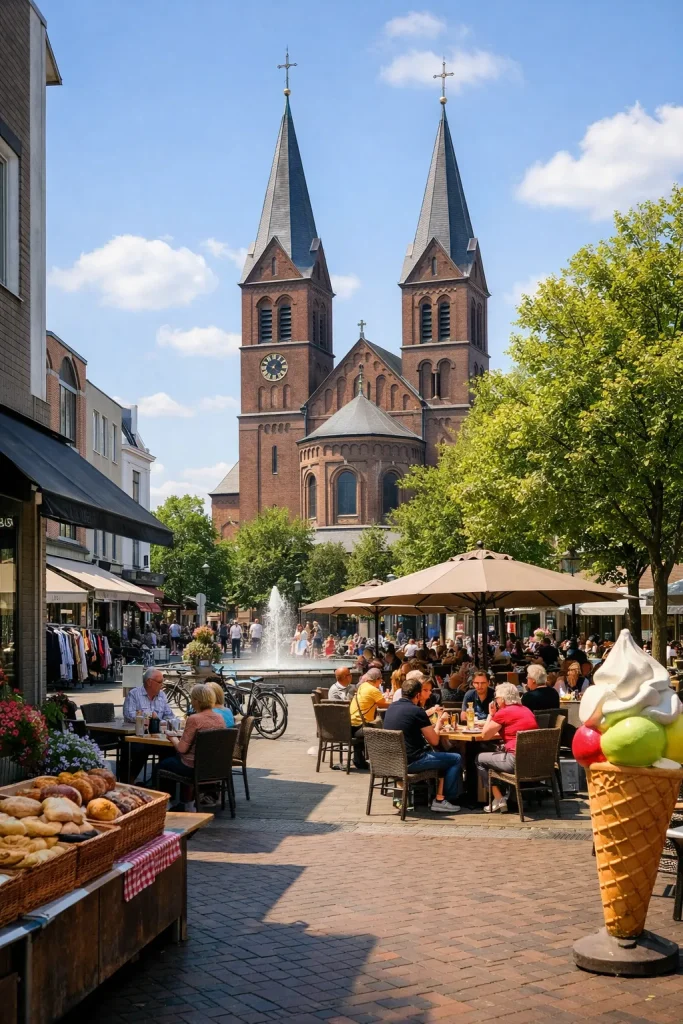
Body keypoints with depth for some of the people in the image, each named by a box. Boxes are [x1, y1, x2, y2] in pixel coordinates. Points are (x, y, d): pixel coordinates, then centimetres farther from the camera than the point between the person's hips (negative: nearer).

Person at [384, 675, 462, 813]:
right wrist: (439, 722, 8)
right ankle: (443, 799, 11)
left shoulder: (392, 707, 7)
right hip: (411, 762, -8)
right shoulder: (417, 711, -15)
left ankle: (438, 796, 28)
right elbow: (434, 741, -8)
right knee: (456, 759, 6)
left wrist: (429, 714, 21)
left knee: (438, 754, 30)